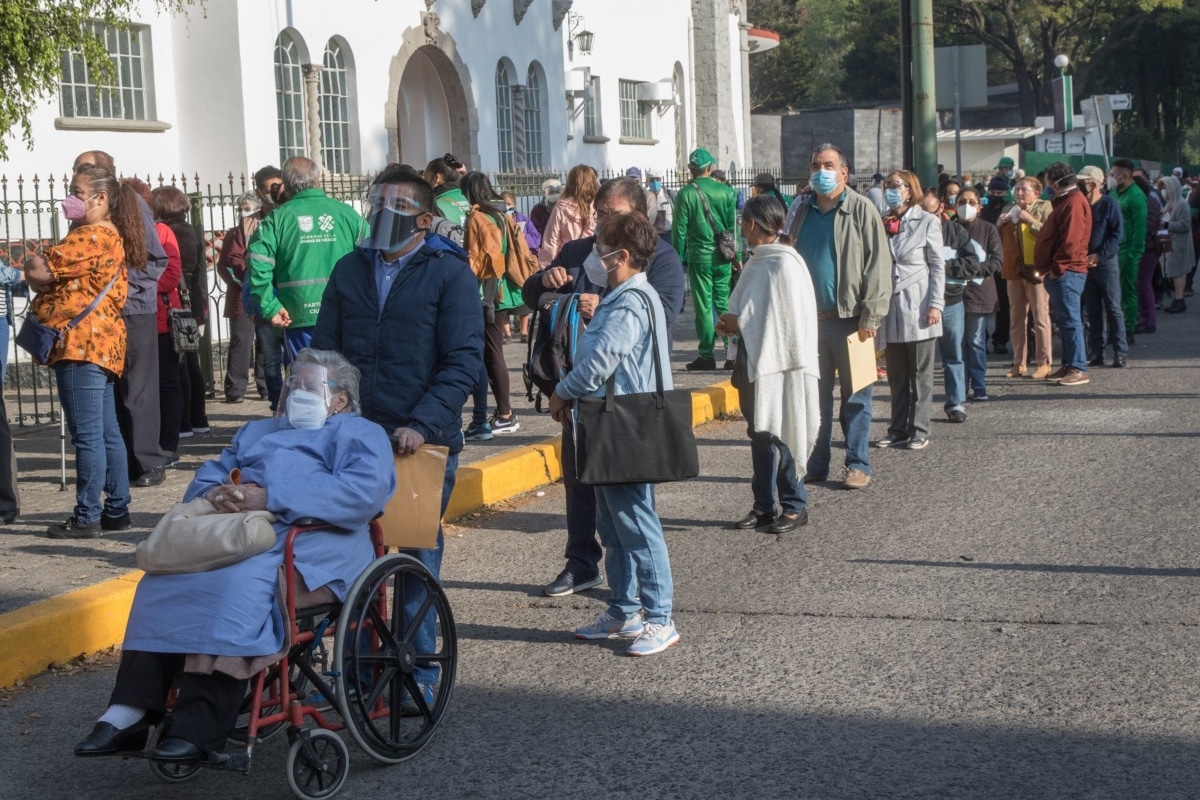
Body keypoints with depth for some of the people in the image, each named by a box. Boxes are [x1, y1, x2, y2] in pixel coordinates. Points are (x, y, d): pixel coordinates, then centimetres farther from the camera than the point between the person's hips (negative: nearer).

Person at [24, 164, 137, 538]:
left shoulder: (91, 237, -13)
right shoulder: (113, 237, 20)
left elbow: (38, 272, -17)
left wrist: (36, 274, 5)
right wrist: (45, 283, -2)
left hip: (82, 344, -11)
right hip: (103, 344, 11)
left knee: (87, 435, -7)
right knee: (107, 433, 12)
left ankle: (87, 518, -5)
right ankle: (116, 510, 17)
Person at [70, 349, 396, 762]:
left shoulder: (360, 433, 13)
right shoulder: (257, 431, 36)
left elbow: (366, 489, -7)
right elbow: (208, 475, 26)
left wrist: (271, 498, -13)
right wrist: (216, 495, -1)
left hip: (307, 540, -6)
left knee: (237, 582, -35)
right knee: (164, 575, -22)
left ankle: (197, 730, -37)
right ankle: (131, 711, -27)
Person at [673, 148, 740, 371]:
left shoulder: (685, 194, -6)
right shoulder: (726, 192, -1)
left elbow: (680, 229, -5)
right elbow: (734, 225, 2)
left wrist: (678, 259, 3)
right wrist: (737, 256, 9)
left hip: (698, 257, -2)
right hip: (722, 257, 2)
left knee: (703, 306, 2)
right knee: (725, 304, 9)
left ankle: (707, 356, 3)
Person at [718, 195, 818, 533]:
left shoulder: (784, 264, -16)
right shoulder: (757, 262, 11)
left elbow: (788, 319, -20)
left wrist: (740, 324, -12)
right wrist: (733, 322, 1)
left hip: (778, 363, -9)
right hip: (754, 360, 9)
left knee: (779, 434, -2)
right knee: (759, 433, 12)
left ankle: (794, 506, 9)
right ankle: (764, 506, 19)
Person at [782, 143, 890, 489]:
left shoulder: (861, 210, -2)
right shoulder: (800, 210, 11)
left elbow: (877, 264, -5)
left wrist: (870, 316, -11)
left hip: (849, 318, -4)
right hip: (809, 318, 4)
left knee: (855, 396, 3)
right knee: (814, 395, 8)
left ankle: (858, 465, 10)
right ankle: (815, 464, 15)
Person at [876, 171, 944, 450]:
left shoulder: (927, 222, -1)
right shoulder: (882, 224, 8)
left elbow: (938, 265, -2)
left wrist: (935, 304, -10)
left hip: (917, 309, -4)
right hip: (891, 308, 4)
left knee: (920, 374, 2)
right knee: (896, 375, 9)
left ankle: (919, 431, 7)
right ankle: (898, 430, 15)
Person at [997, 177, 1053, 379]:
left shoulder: (1044, 207, 0)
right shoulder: (1009, 210, 18)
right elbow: (996, 239, 21)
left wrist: (1031, 221, -17)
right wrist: (1000, 224, 3)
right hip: (1014, 269, 6)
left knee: (1040, 317, -7)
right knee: (1016, 318, 8)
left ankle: (1044, 363, -4)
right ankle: (1019, 363, 13)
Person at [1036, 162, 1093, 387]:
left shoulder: (1074, 202, -14)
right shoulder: (1065, 201, 19)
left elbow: (1072, 241, -22)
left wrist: (1057, 268, -18)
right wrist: (1051, 268, 17)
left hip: (1066, 273, -11)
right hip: (1060, 272, 11)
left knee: (1070, 320, -9)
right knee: (1064, 320, 13)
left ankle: (1078, 369, -9)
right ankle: (1069, 365, 19)